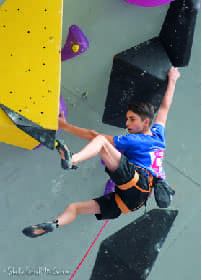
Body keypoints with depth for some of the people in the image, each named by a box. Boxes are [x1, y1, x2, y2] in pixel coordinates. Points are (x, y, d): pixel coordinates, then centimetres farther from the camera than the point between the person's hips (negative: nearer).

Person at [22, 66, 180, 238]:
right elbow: (165, 107, 39)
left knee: (101, 141, -17)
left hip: (138, 184, -9)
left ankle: (71, 160, -42)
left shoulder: (134, 140, 2)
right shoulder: (157, 134, 23)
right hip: (133, 200, 9)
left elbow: (94, 136, 0)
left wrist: (64, 125, 5)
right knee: (75, 207, 5)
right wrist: (172, 79, 51)